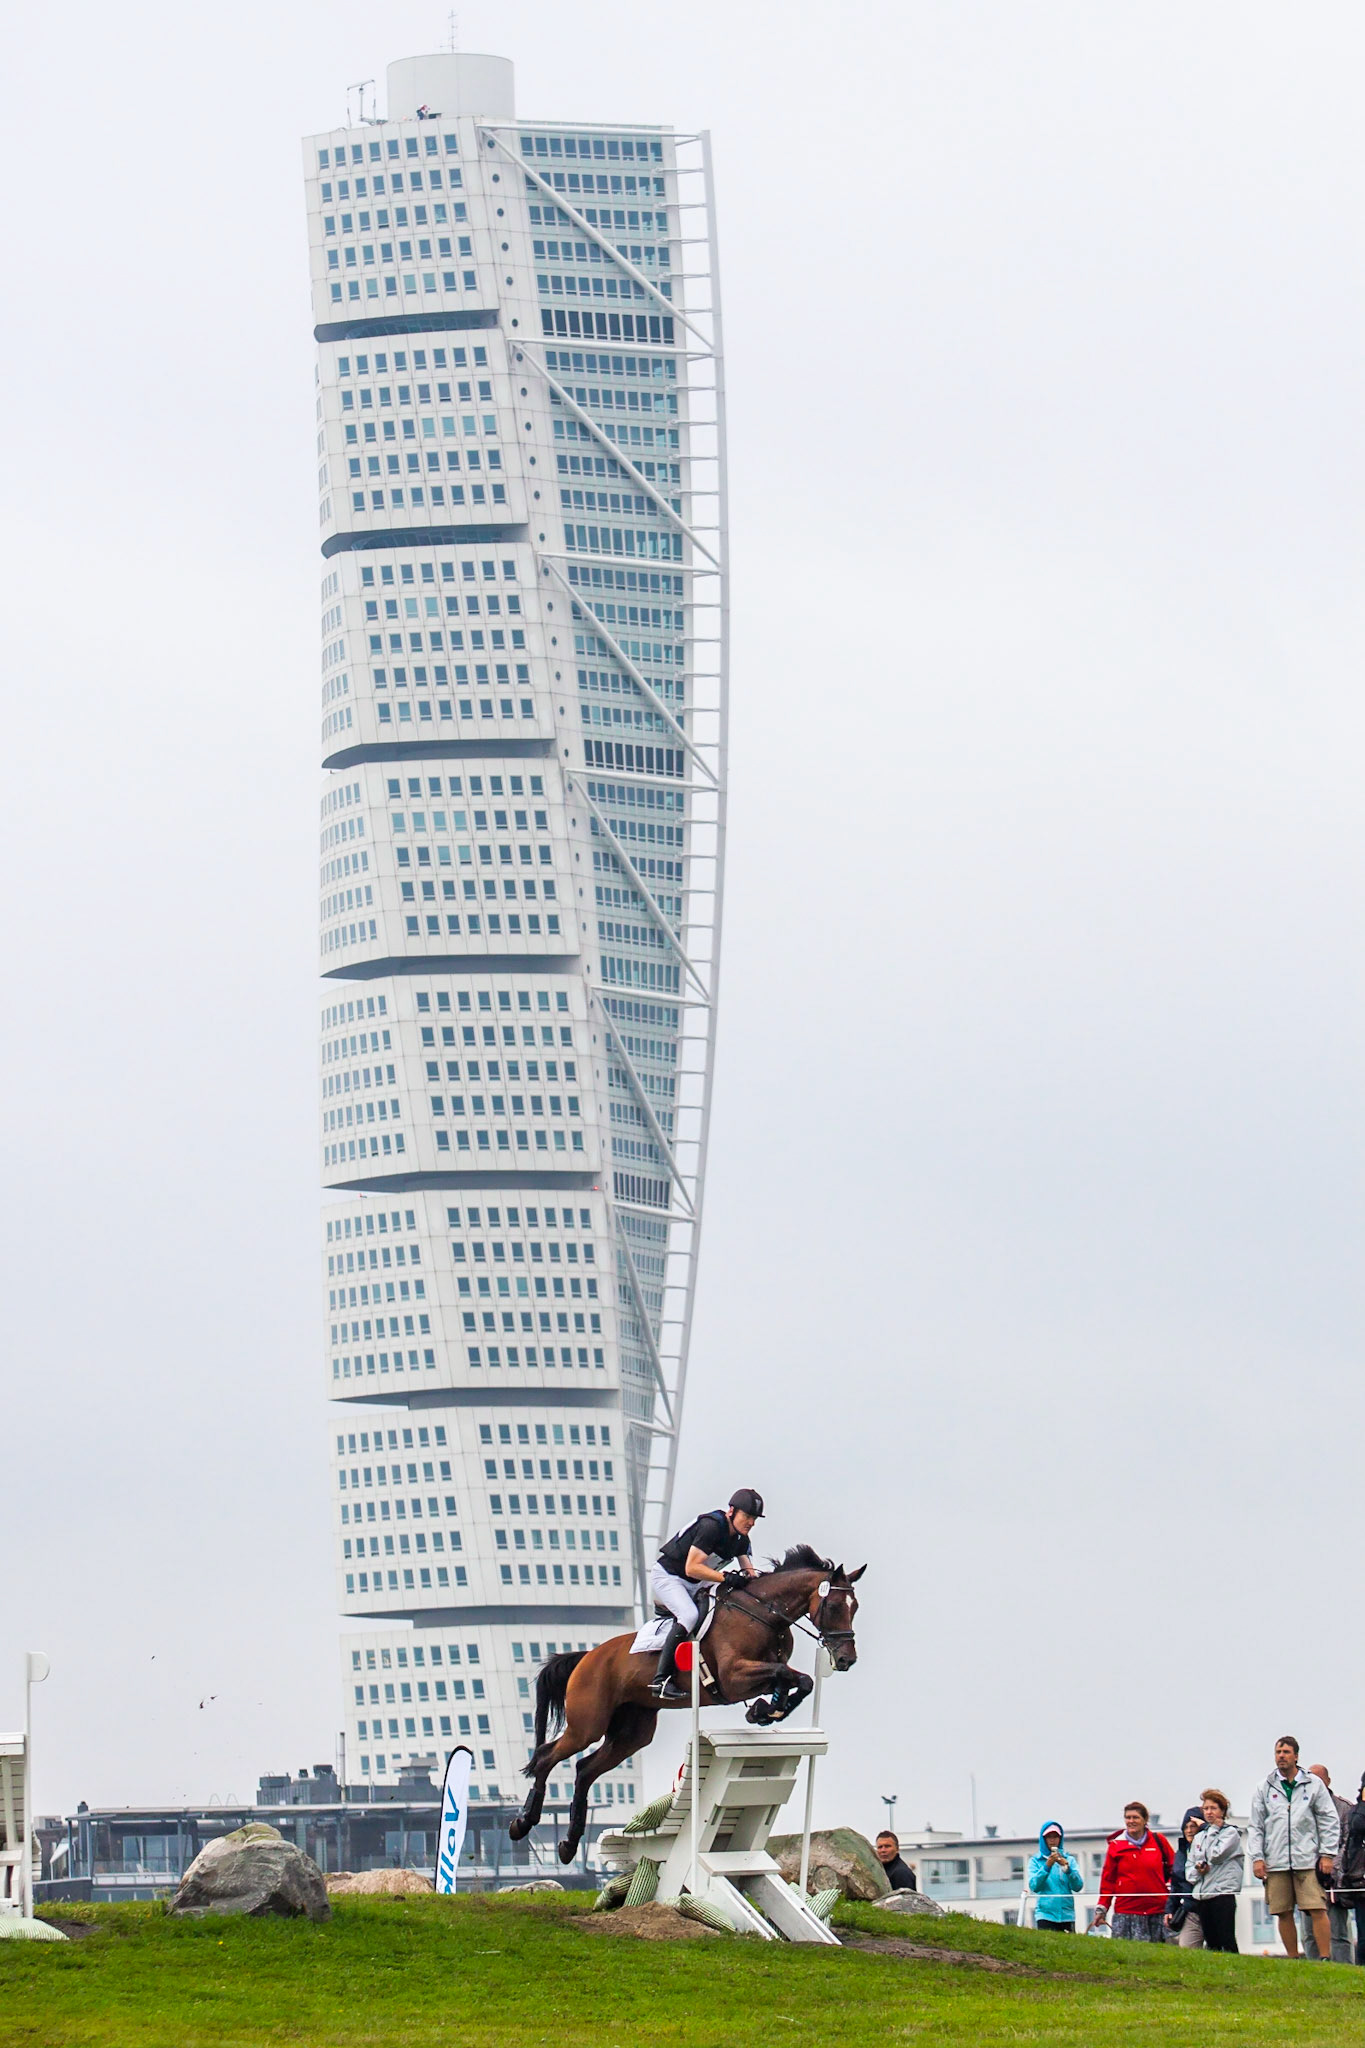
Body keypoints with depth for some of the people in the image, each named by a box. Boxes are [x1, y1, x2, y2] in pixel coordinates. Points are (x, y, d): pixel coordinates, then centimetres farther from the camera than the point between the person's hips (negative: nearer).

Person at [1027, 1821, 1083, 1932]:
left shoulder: (1069, 1860, 13)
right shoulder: (1035, 1861, 9)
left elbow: (1078, 1886, 1)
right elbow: (1034, 1886, -6)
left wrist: (1066, 1867, -14)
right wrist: (1047, 1866, -16)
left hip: (1067, 1915, 2)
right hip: (1045, 1914, -2)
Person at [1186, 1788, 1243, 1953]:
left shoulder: (1231, 1833, 0)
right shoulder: (1199, 1837, 19)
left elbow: (1216, 1855, -13)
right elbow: (1189, 1865, 18)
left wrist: (1213, 1829, -1)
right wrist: (1197, 1870, -6)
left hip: (1223, 1894, -6)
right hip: (1201, 1895, 6)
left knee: (1226, 1940, -11)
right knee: (1211, 1942, 7)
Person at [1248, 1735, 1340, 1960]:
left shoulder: (1314, 1785, 7)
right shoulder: (1264, 1789, 11)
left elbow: (1329, 1821, 7)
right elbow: (1256, 1827, 11)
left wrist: (1327, 1854, -2)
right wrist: (1257, 1857, 0)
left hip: (1308, 1860, -2)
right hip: (1276, 1862, 2)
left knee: (1318, 1909, -10)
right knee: (1283, 1913, 2)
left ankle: (1325, 1958, -8)